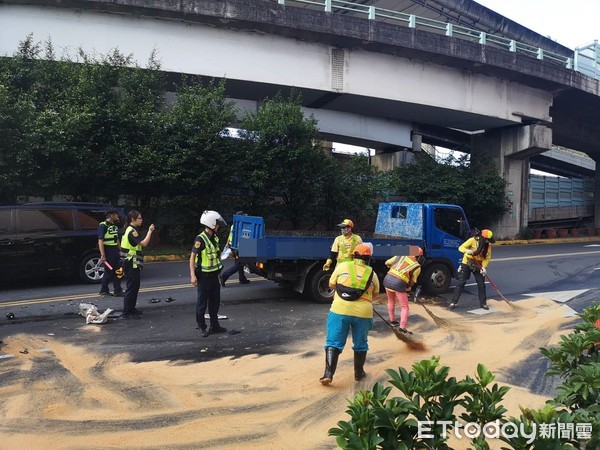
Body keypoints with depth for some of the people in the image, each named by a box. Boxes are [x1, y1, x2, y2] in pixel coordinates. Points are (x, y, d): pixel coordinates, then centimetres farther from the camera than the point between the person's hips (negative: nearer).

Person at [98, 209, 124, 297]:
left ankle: (118, 291, 12)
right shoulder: (103, 226, -12)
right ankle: (104, 291, 14)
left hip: (115, 251, 8)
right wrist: (102, 255, -23)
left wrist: (120, 250, 17)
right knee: (108, 272, 0)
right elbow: (100, 241, -17)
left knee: (117, 272, 7)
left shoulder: (115, 226, 16)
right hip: (107, 252, -8)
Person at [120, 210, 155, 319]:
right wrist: (150, 231, -18)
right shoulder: (132, 231, -17)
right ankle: (126, 313, -4)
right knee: (131, 287, -7)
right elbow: (144, 243, -25)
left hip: (132, 263, 11)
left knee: (134, 286, 18)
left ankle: (131, 309, 27)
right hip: (131, 263, -11)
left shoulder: (131, 230, 15)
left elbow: (141, 243, 14)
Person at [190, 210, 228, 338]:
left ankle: (214, 326, 25)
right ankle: (202, 328, 14)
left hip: (214, 275, 8)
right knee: (202, 303, 3)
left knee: (215, 302, 14)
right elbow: (192, 257, -18)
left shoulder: (215, 238, 9)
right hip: (203, 276, -8)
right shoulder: (200, 239, -17)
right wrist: (193, 275, -23)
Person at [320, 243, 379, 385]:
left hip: (340, 309, -1)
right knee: (360, 344, 19)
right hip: (363, 312, 1)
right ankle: (359, 373, 30)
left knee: (334, 343, 5)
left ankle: (328, 374, -3)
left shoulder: (342, 266, 5)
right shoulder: (372, 273, 10)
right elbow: (375, 292, 22)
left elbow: (331, 285, 13)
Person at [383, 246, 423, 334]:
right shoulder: (417, 267, 4)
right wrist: (407, 287, 27)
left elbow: (387, 263, 13)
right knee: (404, 307, 10)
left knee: (391, 301, 27)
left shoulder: (401, 256, 9)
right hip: (399, 284, -4)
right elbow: (412, 283, 6)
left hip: (388, 279, 4)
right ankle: (402, 327, -1)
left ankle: (392, 320, 39)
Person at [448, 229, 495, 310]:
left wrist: (484, 267, -19)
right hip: (466, 264, -3)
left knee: (481, 284, 3)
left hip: (478, 265, 4)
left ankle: (483, 303, 18)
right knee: (461, 283, -4)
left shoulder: (488, 245, -7)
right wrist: (467, 251, -40)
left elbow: (487, 258, -4)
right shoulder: (472, 240, -18)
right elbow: (461, 248, -19)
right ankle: (453, 302, 0)